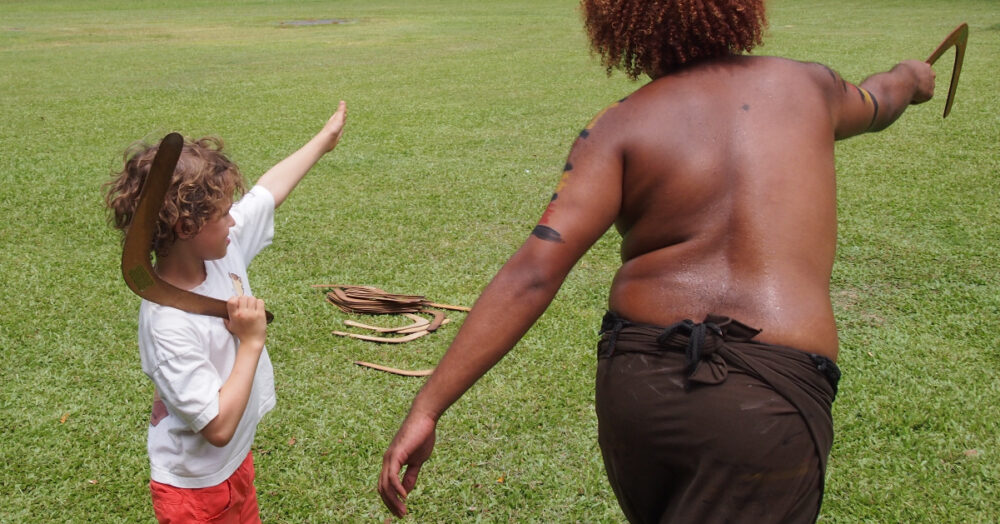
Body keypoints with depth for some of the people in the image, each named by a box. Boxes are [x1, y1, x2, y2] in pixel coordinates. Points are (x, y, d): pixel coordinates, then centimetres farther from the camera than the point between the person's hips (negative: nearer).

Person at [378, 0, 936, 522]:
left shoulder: (619, 127, 4)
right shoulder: (806, 85, 11)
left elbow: (534, 272, -8)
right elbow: (876, 103, 37)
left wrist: (428, 408, -9)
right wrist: (909, 76, 62)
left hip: (633, 385, 2)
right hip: (772, 398, -1)